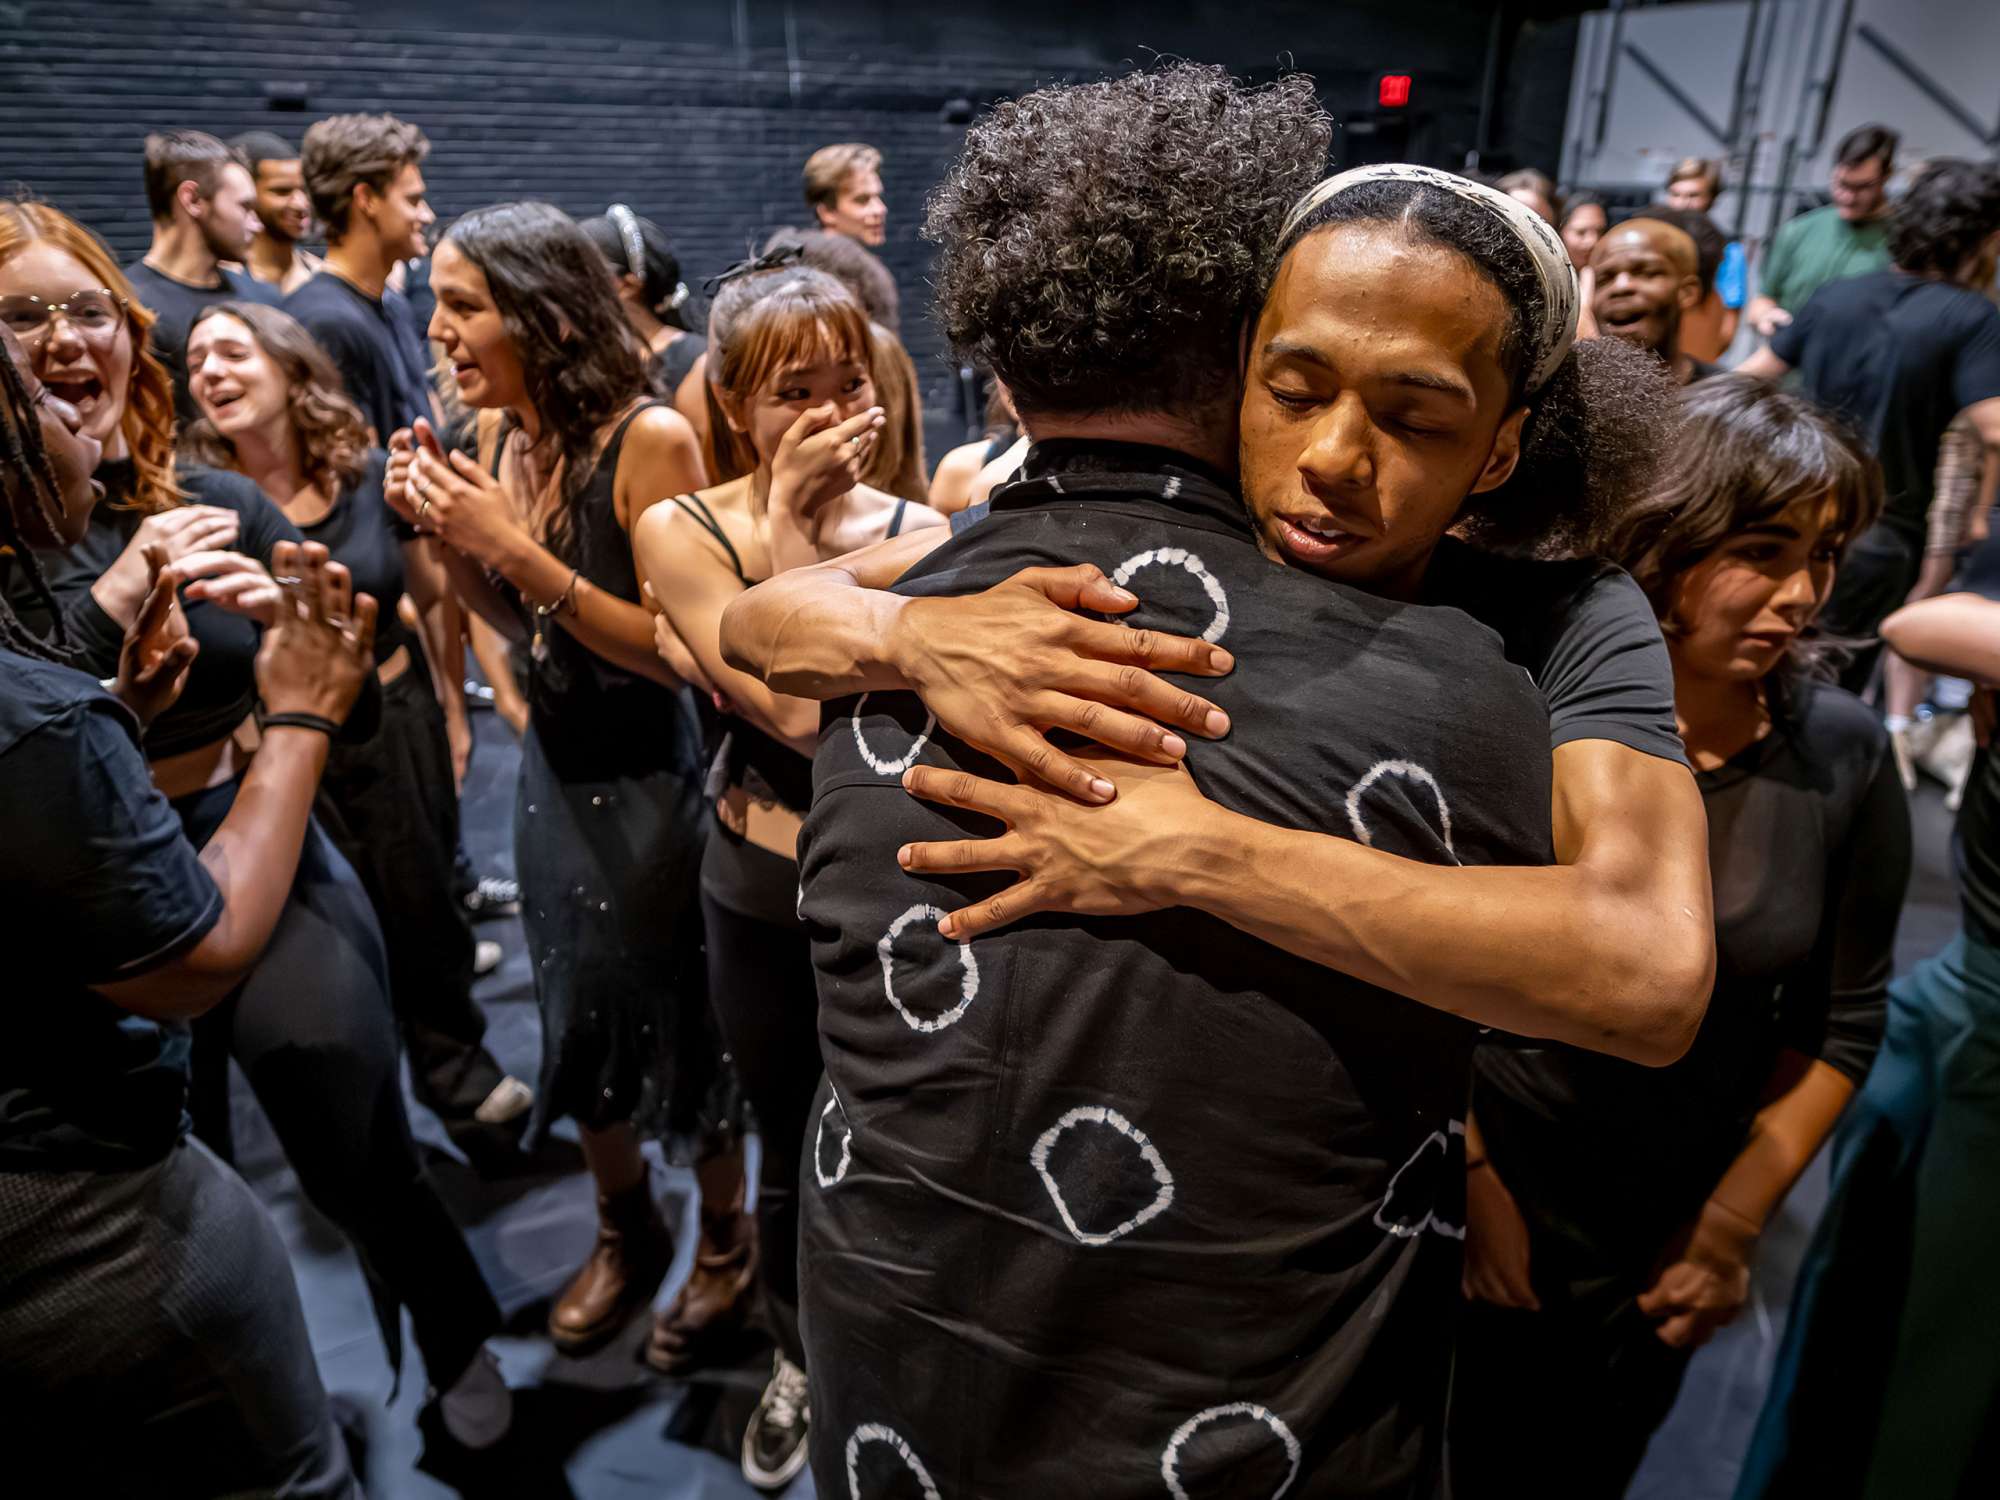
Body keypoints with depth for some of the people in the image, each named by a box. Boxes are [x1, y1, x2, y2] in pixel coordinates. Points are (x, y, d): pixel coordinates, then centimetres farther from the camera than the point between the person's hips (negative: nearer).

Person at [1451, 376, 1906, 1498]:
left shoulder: (1844, 755, -10)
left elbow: (1843, 1023, -1)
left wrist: (1734, 1227, -1)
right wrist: (1471, 1185, -10)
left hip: (1669, 1259, 3)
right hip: (1482, 1220, -2)